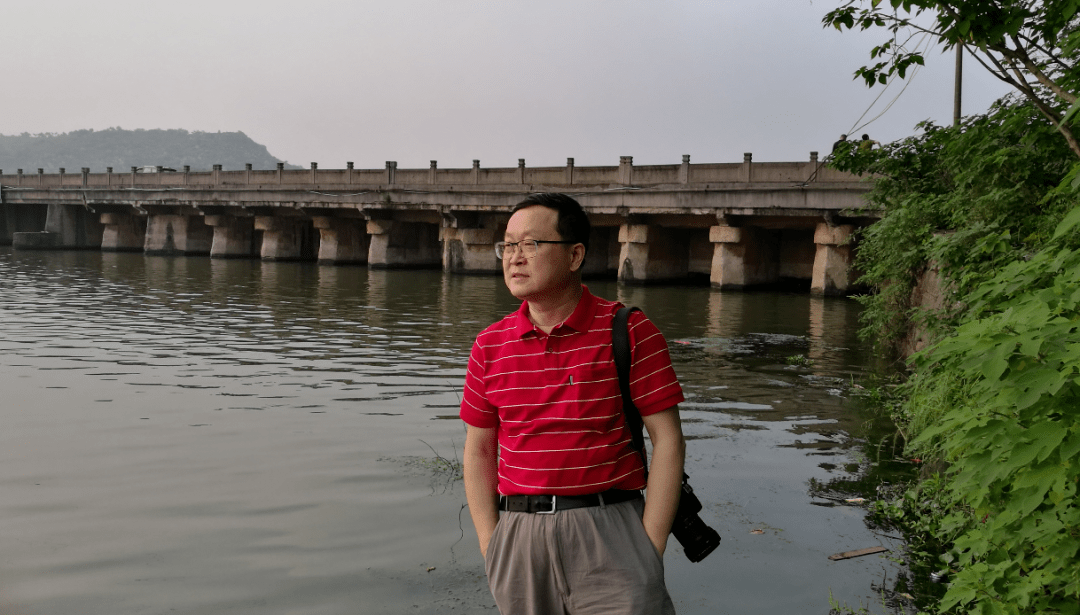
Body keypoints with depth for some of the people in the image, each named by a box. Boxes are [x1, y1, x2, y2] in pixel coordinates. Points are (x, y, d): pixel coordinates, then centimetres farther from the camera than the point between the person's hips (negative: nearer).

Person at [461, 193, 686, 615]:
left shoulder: (629, 332, -4)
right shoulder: (490, 346, 6)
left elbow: (667, 439, -5)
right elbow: (479, 450, 11)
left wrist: (651, 549, -8)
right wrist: (491, 547, 4)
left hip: (607, 528, -3)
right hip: (519, 533, 3)